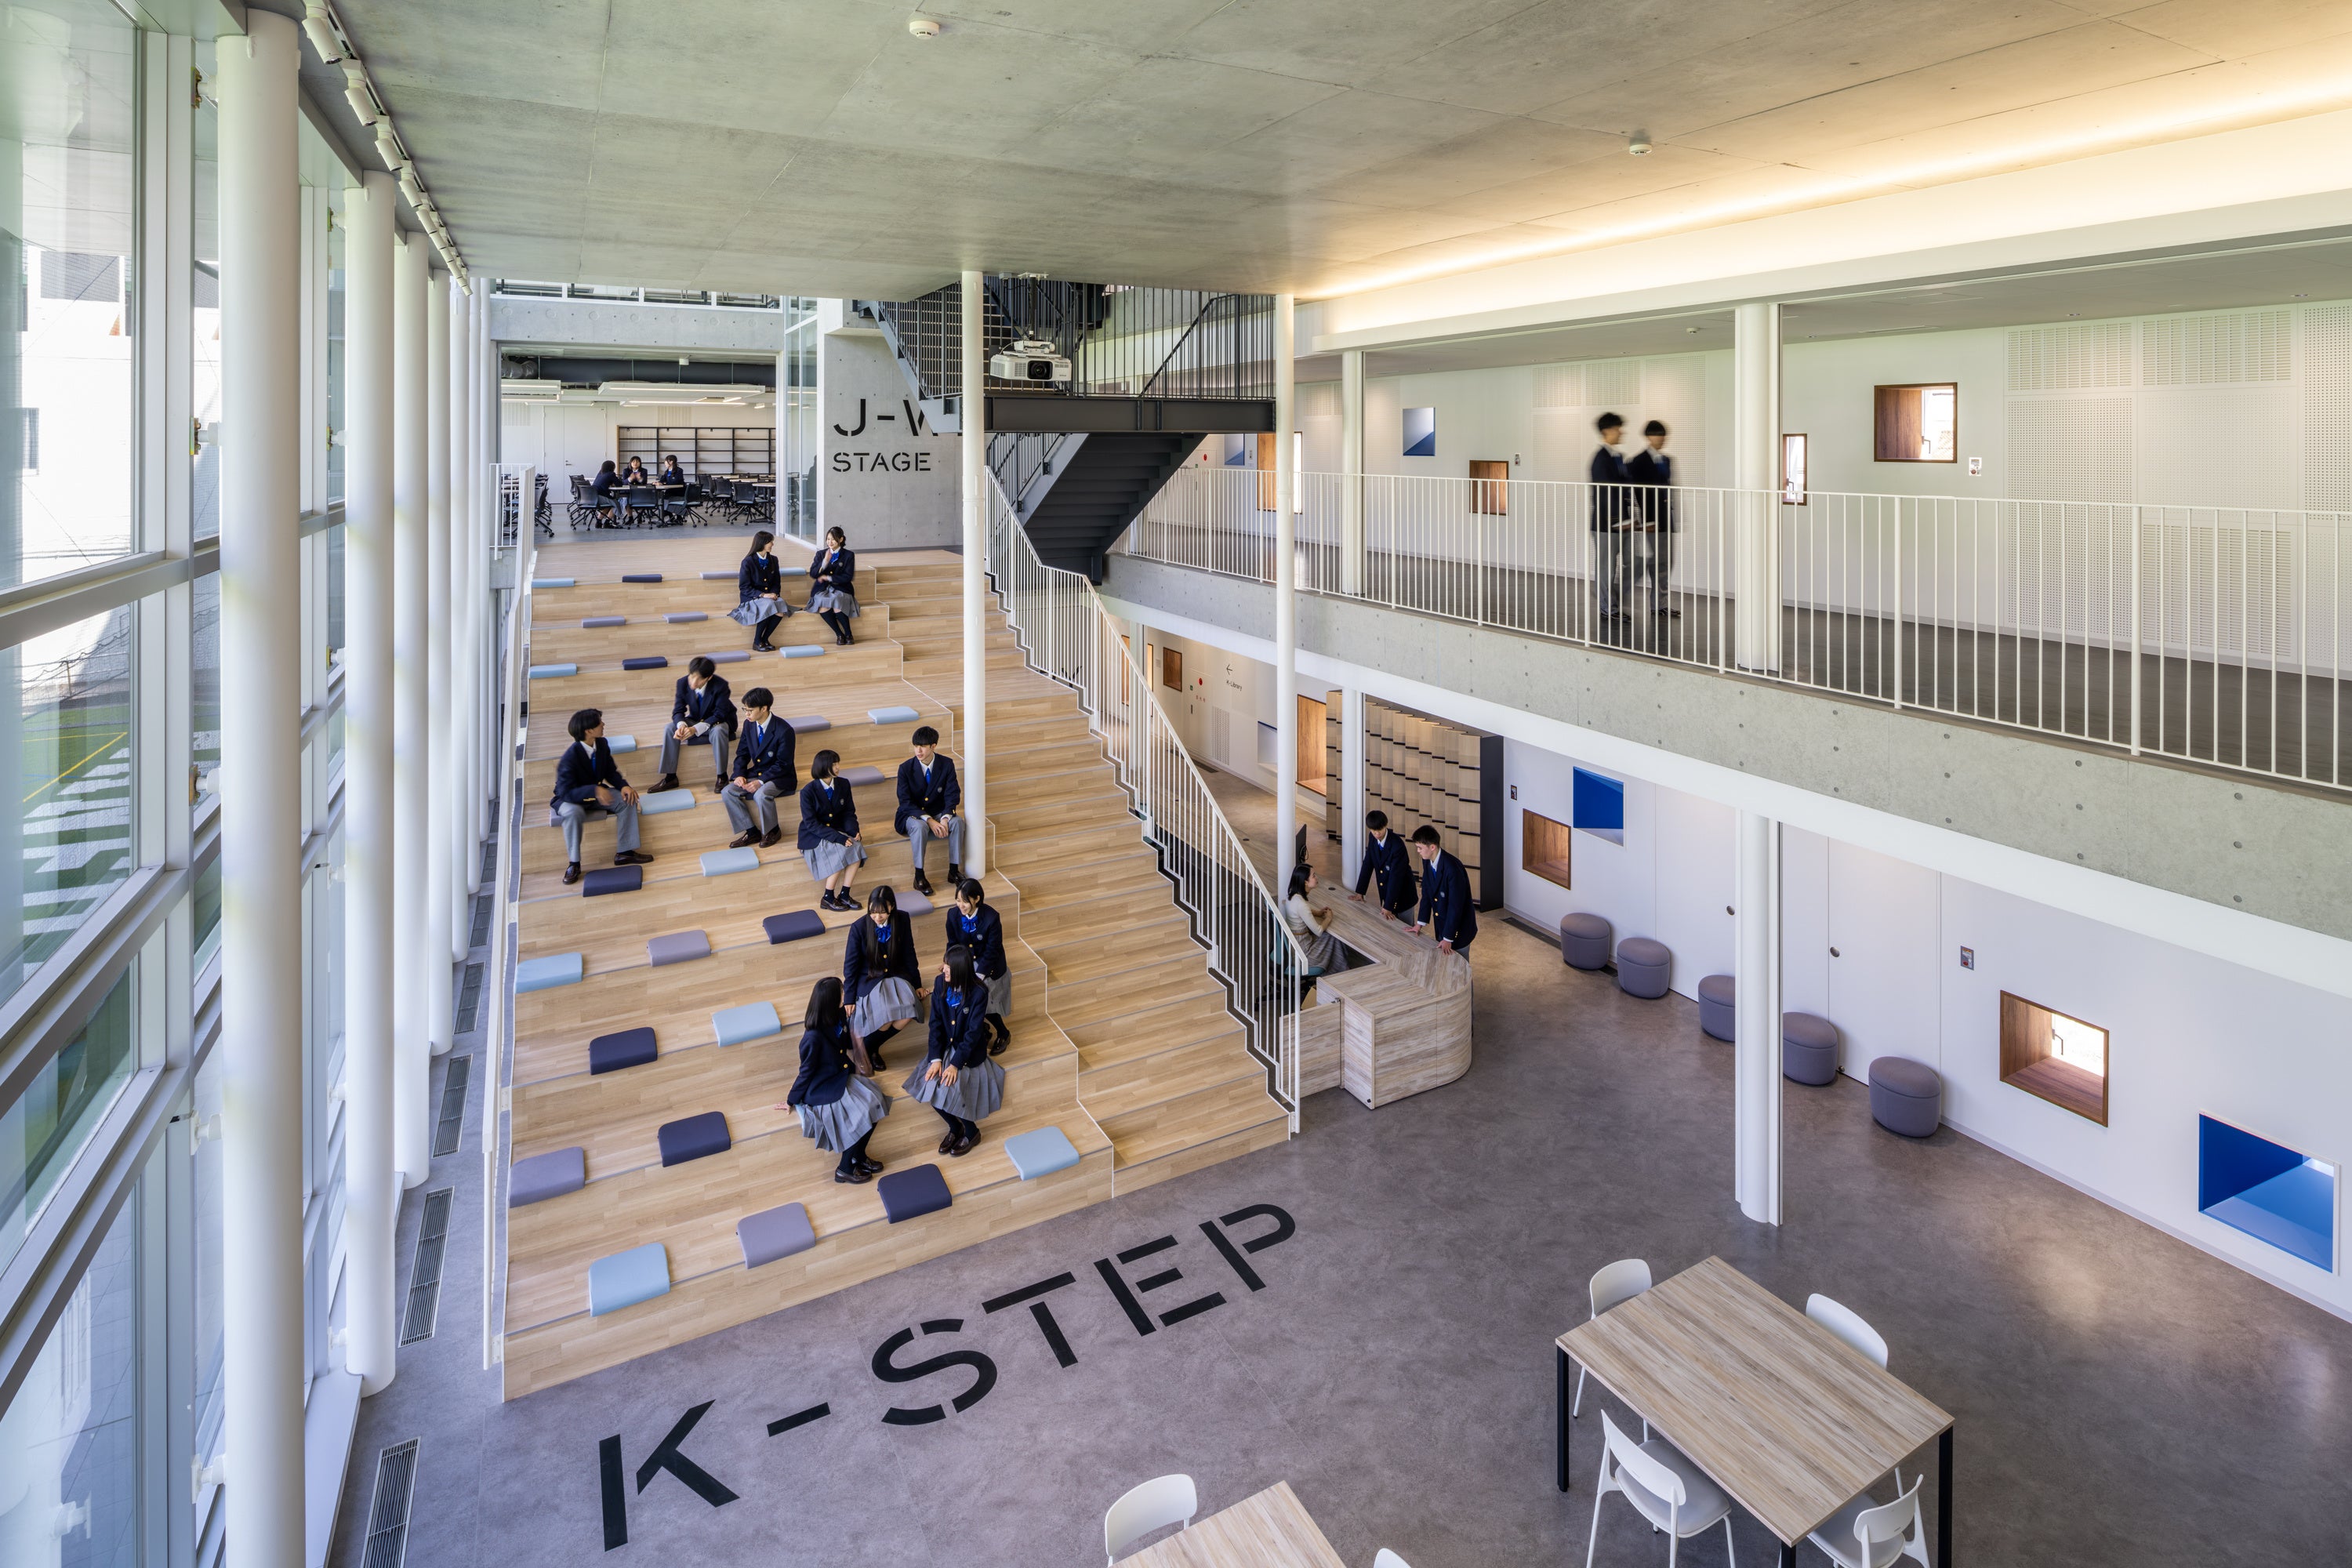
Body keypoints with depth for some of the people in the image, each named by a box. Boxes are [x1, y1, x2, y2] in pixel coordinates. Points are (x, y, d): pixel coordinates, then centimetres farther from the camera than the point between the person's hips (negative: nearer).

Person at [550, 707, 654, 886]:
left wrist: (623, 786, -20)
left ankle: (624, 853, -7)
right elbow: (566, 792, -34)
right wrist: (595, 791, -51)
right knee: (573, 812, -39)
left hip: (596, 792, 6)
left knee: (627, 800, -15)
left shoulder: (602, 744, -10)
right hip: (570, 799, -6)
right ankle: (574, 864, -23)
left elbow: (611, 772, 2)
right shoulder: (570, 757, -30)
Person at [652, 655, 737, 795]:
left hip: (718, 721, -4)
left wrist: (696, 729, -39)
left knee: (718, 731, -38)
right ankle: (670, 778, -11)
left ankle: (721, 776, -24)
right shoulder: (683, 683, -14)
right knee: (670, 728, -19)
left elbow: (720, 714, -26)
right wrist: (681, 725, -35)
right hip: (696, 720, 5)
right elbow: (678, 710, -9)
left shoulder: (720, 685, -26)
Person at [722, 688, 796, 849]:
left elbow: (783, 764, -18)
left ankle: (772, 831, -8)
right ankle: (751, 832, -1)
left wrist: (761, 781, -26)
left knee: (761, 794, -35)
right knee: (728, 792, -14)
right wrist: (740, 775, -10)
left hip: (780, 777, -7)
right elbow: (742, 754, 8)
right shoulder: (748, 725, 0)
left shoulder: (784, 730, -21)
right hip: (756, 773, 7)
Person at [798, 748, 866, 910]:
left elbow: (849, 812, 4)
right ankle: (828, 898, -16)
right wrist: (838, 838, -29)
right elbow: (811, 824, -19)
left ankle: (844, 894, -15)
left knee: (856, 847, -25)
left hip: (837, 831, 5)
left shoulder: (843, 785, 1)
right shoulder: (808, 791, -15)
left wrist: (853, 831, -18)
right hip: (813, 836, -5)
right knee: (842, 852, -30)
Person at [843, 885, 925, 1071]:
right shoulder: (859, 928, -14)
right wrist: (849, 998, -3)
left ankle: (870, 1045, 0)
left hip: (896, 975, 3)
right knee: (885, 1020, -29)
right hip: (869, 980, -3)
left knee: (907, 1015, -25)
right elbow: (850, 965, -5)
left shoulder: (902, 921, -7)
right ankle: (865, 1048, 3)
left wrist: (917, 984, 12)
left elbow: (909, 955, 6)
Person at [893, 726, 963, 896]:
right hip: (912, 815, -2)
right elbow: (905, 803, -16)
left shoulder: (946, 765, -7)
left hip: (937, 813, 2)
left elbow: (953, 795, -9)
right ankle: (919, 876, -26)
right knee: (920, 826, -36)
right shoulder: (905, 768, -13)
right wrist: (929, 820, -29)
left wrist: (945, 817, -29)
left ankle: (954, 871, -15)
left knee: (957, 821, -28)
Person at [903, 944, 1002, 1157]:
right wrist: (935, 1058, -13)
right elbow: (935, 1023, -6)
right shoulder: (941, 983, -8)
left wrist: (956, 1064, -21)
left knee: (948, 1090, -18)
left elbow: (973, 1032, -19)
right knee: (931, 1087, -11)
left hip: (969, 1051, -5)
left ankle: (971, 1132, 10)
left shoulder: (978, 992, -22)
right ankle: (954, 1127, 17)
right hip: (945, 1046, 5)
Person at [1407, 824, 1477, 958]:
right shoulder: (1427, 861, -6)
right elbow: (1426, 893, 5)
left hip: (1459, 926, -7)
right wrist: (1420, 923, 6)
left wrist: (1448, 938, -25)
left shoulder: (1452, 867, -31)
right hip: (1441, 924, 7)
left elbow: (1456, 905, -28)